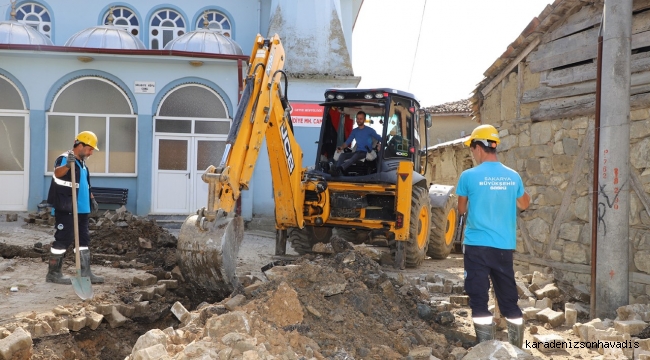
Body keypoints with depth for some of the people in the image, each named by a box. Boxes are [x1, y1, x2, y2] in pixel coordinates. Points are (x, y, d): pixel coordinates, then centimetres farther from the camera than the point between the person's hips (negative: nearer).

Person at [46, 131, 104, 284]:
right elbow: (57, 173, -37)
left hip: (81, 209, 10)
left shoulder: (82, 163, 17)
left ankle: (85, 273, 18)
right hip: (66, 210, -10)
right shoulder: (64, 158, -13)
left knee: (83, 240, 11)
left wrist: (91, 199, 26)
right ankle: (53, 273, 5)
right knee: (63, 240, -5)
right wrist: (67, 165, -56)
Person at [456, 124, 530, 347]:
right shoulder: (513, 177, 2)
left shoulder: (469, 176, -10)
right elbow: (524, 205, 19)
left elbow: (462, 210, 4)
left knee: (479, 299, 2)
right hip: (505, 246, 4)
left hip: (477, 245, -4)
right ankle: (517, 349, 20)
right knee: (509, 299, 14)